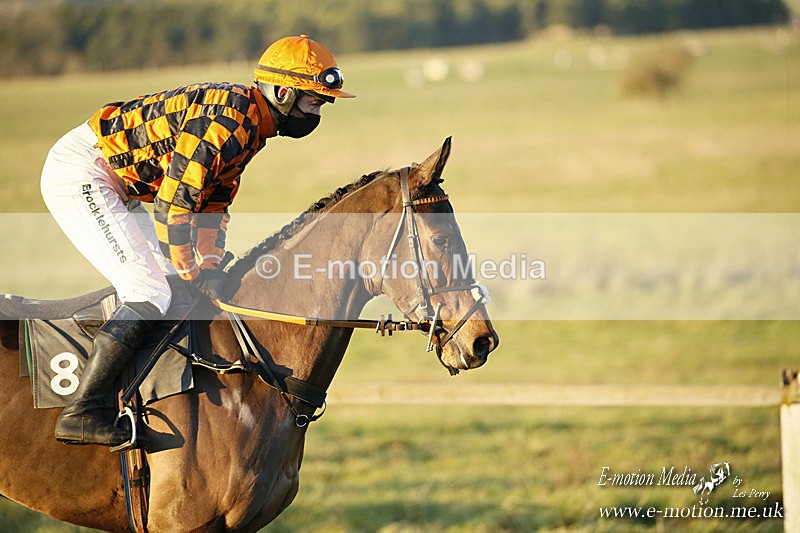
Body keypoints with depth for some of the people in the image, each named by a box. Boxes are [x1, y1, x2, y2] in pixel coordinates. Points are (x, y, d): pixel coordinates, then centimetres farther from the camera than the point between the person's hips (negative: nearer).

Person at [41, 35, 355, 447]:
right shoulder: (227, 117, -22)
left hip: (114, 187, 11)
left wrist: (209, 267, 3)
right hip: (80, 172, -11)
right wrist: (192, 273, -14)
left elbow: (213, 203, 17)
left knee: (168, 280, 11)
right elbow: (173, 201, -24)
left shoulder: (250, 126, 11)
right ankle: (79, 413, -19)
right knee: (152, 293, -17)